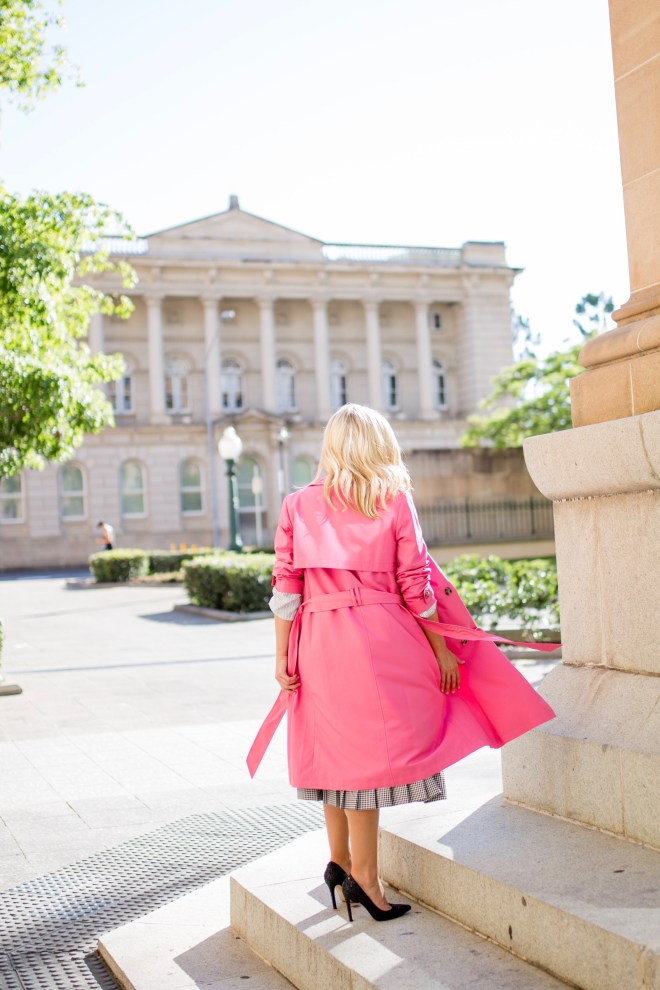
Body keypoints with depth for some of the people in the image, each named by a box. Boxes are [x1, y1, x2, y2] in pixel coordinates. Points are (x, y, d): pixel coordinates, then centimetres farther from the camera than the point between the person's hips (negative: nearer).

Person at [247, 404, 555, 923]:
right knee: (371, 749, 2)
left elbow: (286, 586, 2)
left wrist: (283, 656, 5)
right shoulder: (394, 500, 0)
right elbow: (414, 584, -2)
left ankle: (340, 861, 22)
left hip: (319, 642, 3)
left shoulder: (297, 505, 5)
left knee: (337, 748, 14)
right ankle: (364, 875, 4)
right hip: (381, 639, -3)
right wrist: (441, 649, 5)